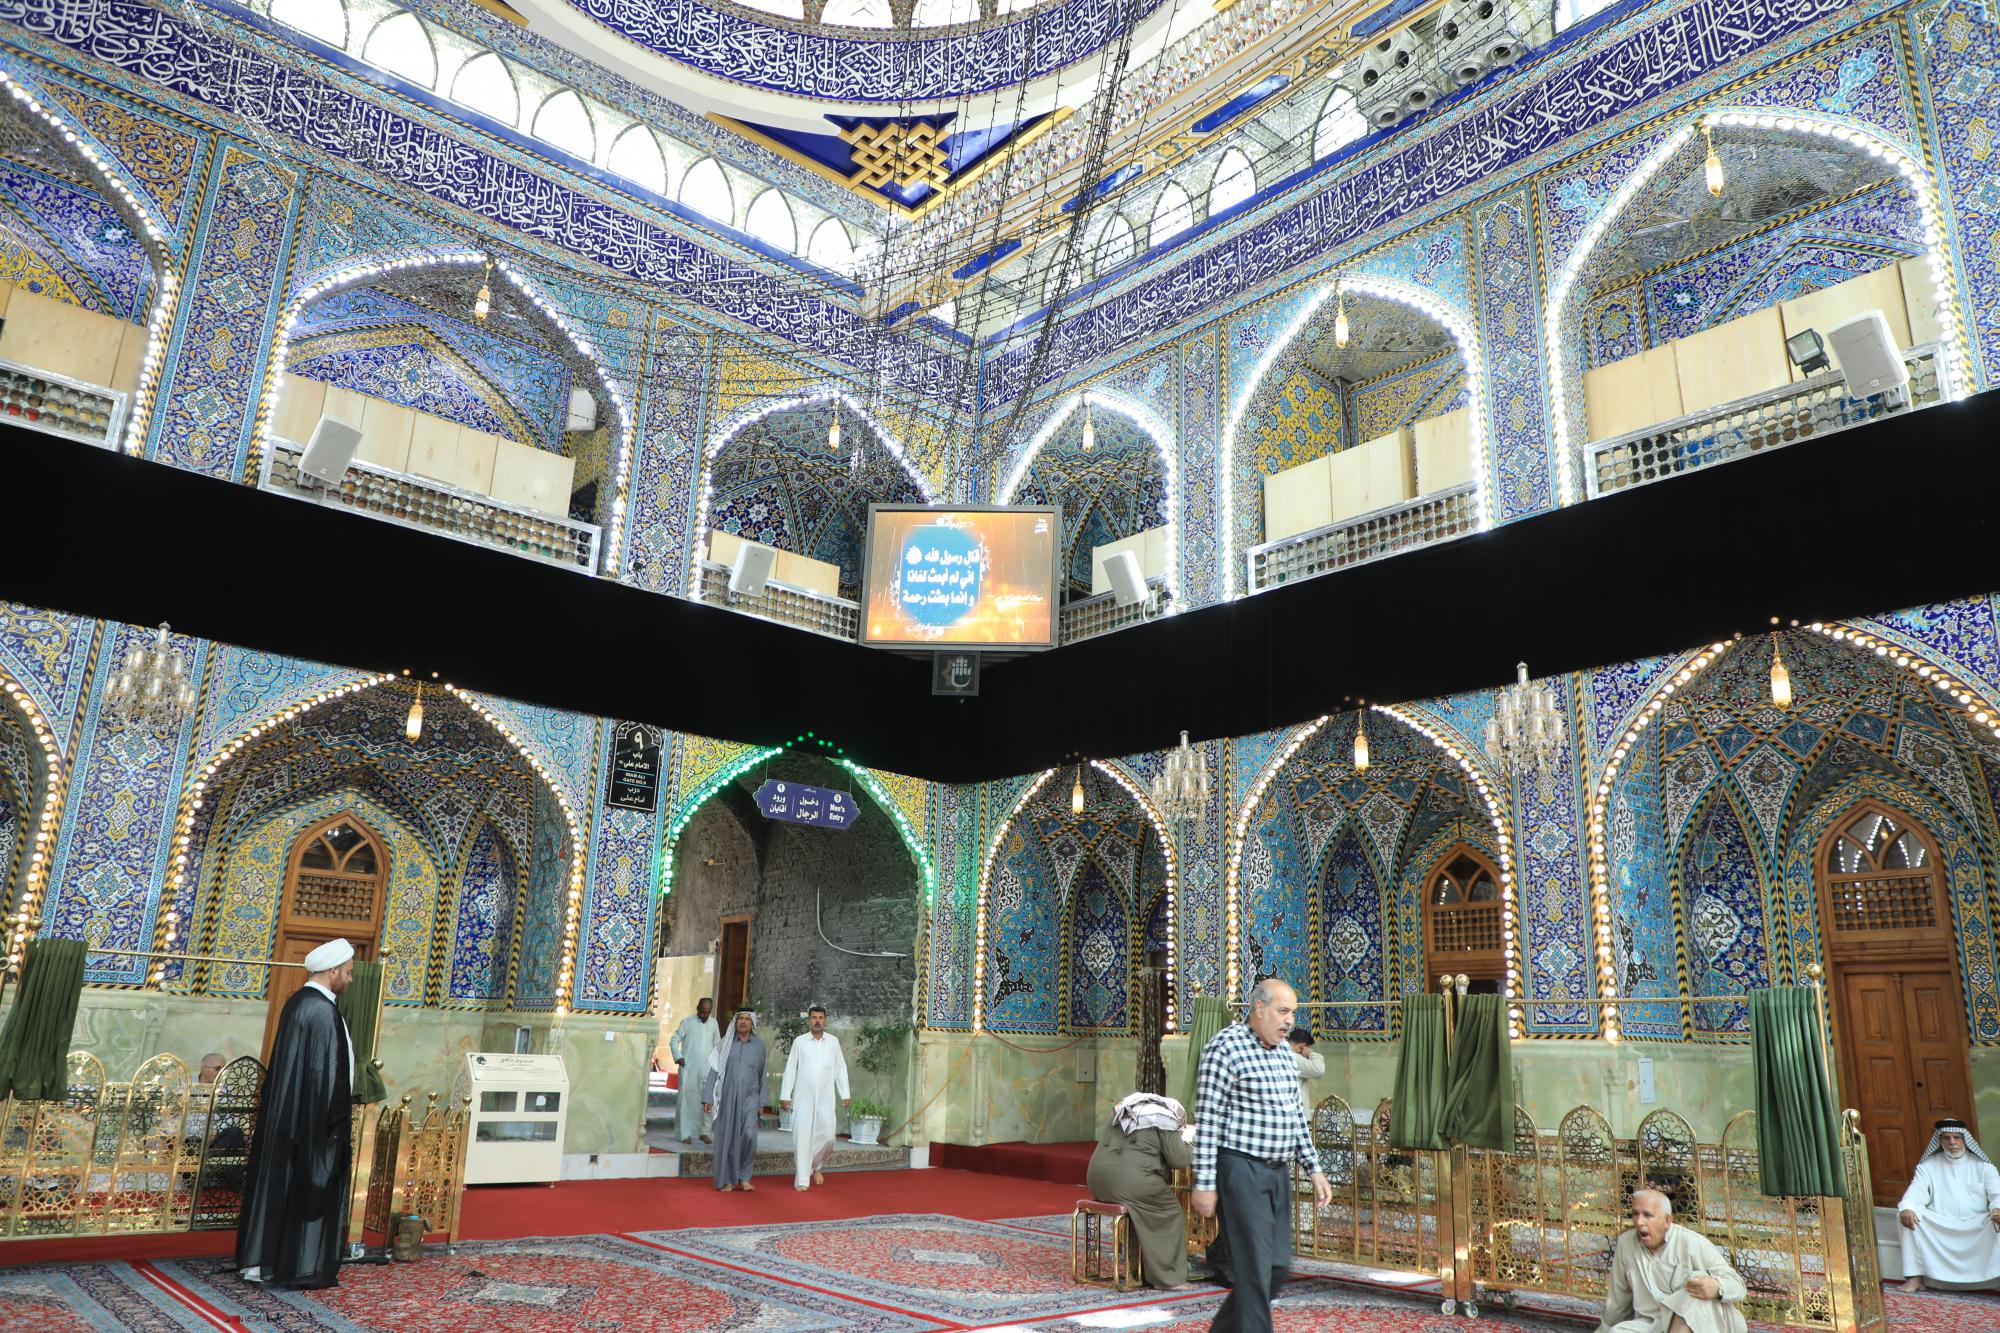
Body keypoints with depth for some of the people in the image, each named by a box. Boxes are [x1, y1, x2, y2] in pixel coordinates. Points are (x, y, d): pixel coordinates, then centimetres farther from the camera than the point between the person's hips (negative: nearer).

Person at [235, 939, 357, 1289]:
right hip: (314, 1118, -10)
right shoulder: (323, 1011, -20)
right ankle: (303, 1267, 7)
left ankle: (259, 1260, 21)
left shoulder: (296, 1002, 9)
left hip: (283, 1115, 10)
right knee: (313, 1187, 0)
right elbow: (326, 1072, -20)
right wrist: (336, 1120, -13)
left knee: (276, 1182, 14)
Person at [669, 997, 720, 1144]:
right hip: (688, 1068, -3)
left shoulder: (713, 1023, 9)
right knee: (687, 1098, -6)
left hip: (707, 1070, 3)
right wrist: (678, 1057, -13)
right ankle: (685, 1134, 0)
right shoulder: (687, 1022, -1)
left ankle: (703, 1132, 14)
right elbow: (674, 1041, 1)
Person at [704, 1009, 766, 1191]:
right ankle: (727, 1180, 15)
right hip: (727, 1096, 0)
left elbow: (761, 1073, 12)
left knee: (749, 1135, -14)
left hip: (749, 1097, 0)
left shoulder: (759, 1044, 6)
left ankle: (744, 1177, 3)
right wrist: (708, 1097, -3)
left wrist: (762, 1101, 13)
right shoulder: (725, 1043, 3)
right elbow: (714, 1070, 3)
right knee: (726, 1137, 1)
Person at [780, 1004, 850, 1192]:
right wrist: (785, 1095, -2)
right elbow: (790, 1069, 2)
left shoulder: (833, 1042, 5)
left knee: (827, 1136, -4)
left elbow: (840, 1068, 9)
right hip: (803, 1099, -1)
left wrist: (844, 1094, 4)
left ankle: (817, 1166, 25)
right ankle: (802, 1180, 5)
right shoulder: (800, 1042, 2)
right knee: (802, 1137, -4)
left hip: (825, 1099, 1)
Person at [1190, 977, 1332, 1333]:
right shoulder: (1226, 1047, -13)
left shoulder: (1284, 1051, 12)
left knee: (1279, 1268, 13)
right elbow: (1207, 1119, -14)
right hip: (1241, 1171, -8)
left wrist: (1314, 1168, 15)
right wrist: (1204, 1183, -16)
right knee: (1254, 1270, -5)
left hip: (1277, 1171, 8)